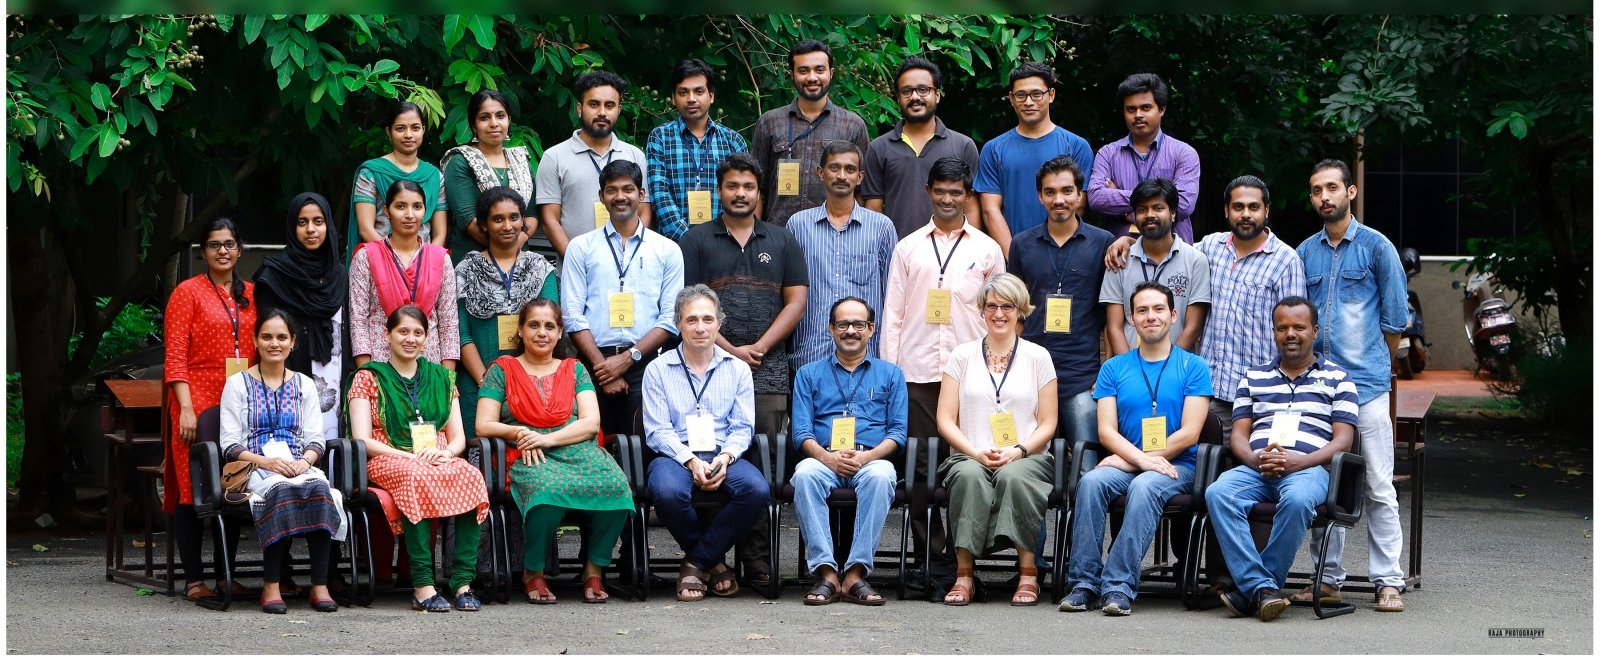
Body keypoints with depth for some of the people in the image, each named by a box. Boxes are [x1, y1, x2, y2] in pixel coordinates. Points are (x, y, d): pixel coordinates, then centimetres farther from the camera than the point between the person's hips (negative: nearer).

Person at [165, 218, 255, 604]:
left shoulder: (251, 294, 15)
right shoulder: (188, 293, 0)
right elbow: (175, 357, -6)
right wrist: (186, 409, -14)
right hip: (198, 401, -5)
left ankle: (226, 575, 13)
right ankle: (193, 579, -1)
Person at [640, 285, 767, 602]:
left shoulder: (738, 369, 15)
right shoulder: (658, 370, 8)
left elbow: (742, 427, 9)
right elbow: (657, 431, 0)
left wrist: (726, 457, -13)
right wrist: (691, 460, -17)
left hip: (723, 455, 2)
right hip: (675, 455, -2)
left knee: (757, 489, -31)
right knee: (668, 492, -38)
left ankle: (696, 562, -13)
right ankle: (713, 559, -8)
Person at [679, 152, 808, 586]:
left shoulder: (782, 243, 16)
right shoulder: (697, 241, 10)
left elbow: (796, 301, 9)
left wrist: (759, 347, -4)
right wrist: (728, 350, -7)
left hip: (768, 372, 1)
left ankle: (758, 563, 0)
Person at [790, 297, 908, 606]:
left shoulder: (889, 374, 20)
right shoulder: (810, 374, 21)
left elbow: (898, 432, 10)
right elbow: (801, 432, 9)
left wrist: (867, 456, -10)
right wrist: (827, 457, -13)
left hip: (871, 460, 0)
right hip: (823, 460, 1)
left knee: (880, 476, -37)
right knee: (805, 475, -36)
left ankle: (856, 573, -38)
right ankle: (826, 572, -38)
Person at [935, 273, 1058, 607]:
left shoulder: (1038, 357, 13)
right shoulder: (962, 356, 14)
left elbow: (1047, 424, 8)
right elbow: (945, 420, 7)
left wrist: (1017, 451, -11)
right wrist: (977, 453, -10)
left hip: (1027, 458, -1)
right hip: (970, 458, 1)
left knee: (1013, 476, -36)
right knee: (969, 475, -35)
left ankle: (1028, 574, -32)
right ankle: (964, 575, -34)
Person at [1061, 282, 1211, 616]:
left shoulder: (1193, 367, 6)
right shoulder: (1114, 368, 14)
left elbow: (1189, 433, -3)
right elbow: (1107, 431, 3)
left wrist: (1132, 462, -9)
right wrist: (1143, 458, -16)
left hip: (1177, 465, -2)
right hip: (1126, 463, 2)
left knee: (1144, 486, -35)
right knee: (1091, 481, -29)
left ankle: (1119, 585, -38)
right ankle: (1083, 582, -29)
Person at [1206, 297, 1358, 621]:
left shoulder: (1337, 379, 15)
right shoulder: (1253, 377, 25)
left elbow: (1343, 440, 5)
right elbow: (1238, 435, 17)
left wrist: (1300, 461, -12)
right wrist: (1254, 459, -7)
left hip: (1309, 469, -3)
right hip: (1255, 469, 3)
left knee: (1297, 499, -40)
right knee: (1218, 493, -32)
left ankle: (1251, 588, -29)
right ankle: (1262, 587, -37)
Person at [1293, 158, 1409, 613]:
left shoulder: (1377, 247, 1)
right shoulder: (1304, 252, 12)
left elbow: (1395, 320, 5)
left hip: (1367, 384, -4)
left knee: (1379, 487, -4)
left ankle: (1388, 581, -1)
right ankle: (1328, 578, 13)